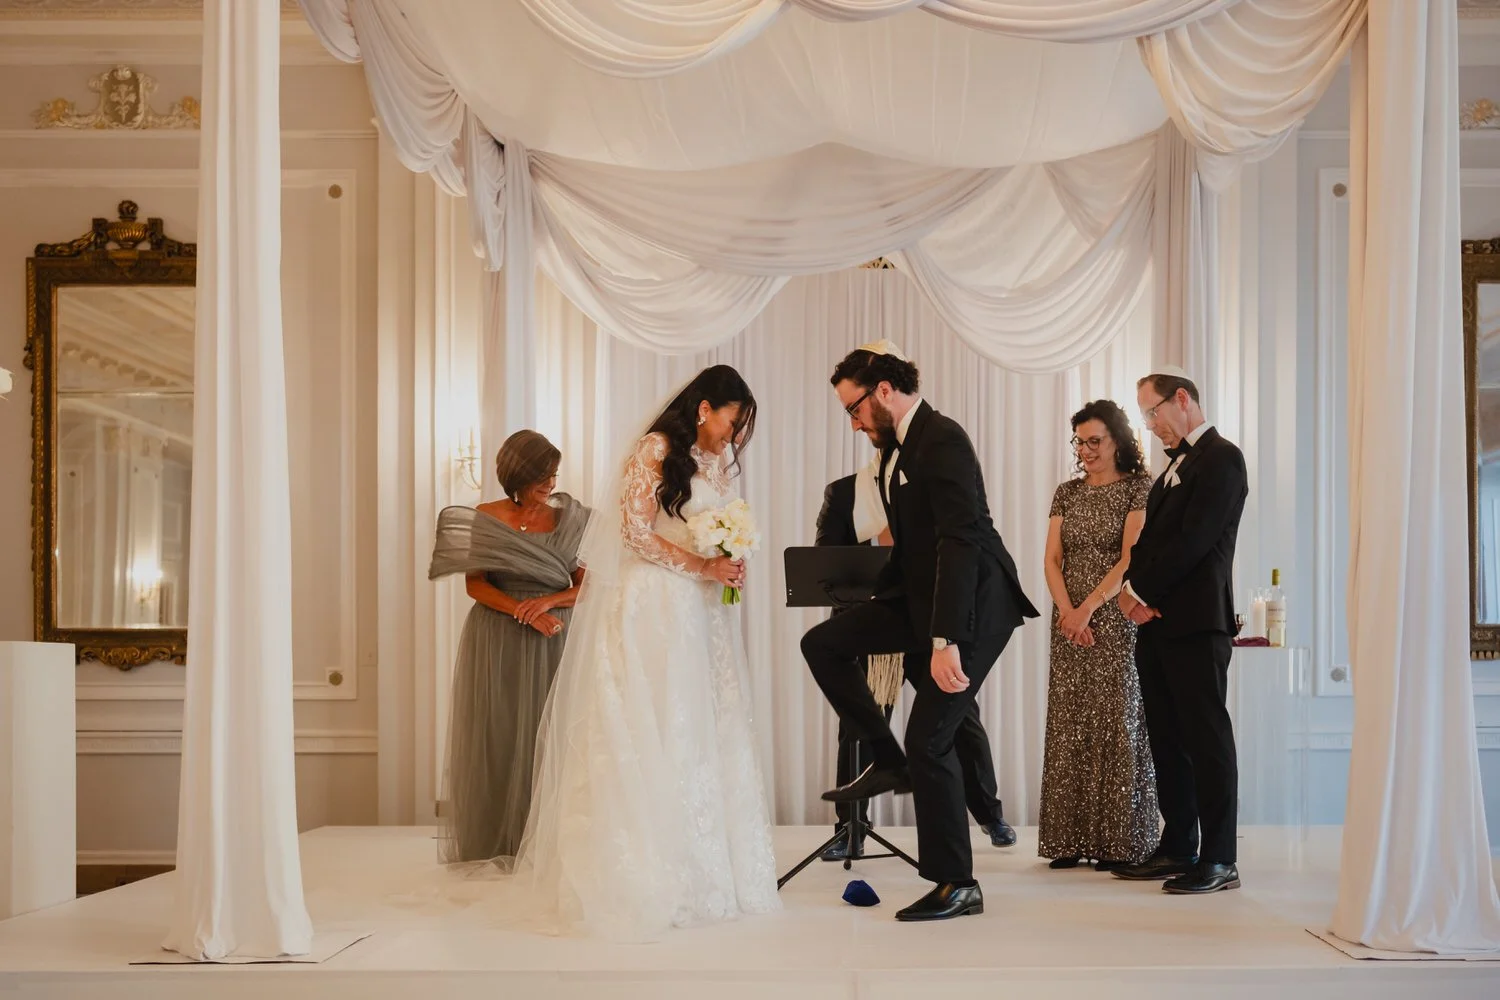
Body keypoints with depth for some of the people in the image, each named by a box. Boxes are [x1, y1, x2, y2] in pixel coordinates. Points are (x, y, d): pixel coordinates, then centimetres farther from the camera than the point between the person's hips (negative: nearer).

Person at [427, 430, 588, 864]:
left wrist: (548, 601, -14)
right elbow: (476, 585, -2)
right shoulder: (485, 518, 3)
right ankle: (492, 848, 7)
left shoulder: (568, 520, 6)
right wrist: (524, 612, -14)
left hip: (554, 642, 1)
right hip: (496, 644, -1)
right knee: (496, 738, 0)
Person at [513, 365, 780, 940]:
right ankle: (644, 875, 0)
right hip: (649, 609, -7)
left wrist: (729, 565, 0)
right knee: (649, 733, -6)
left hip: (698, 613, 7)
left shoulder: (718, 464, 16)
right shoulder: (655, 451, -6)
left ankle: (701, 868, 11)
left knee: (703, 733, 5)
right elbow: (637, 533, -11)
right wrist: (703, 567, -13)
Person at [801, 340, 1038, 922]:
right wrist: (876, 599, 23)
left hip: (972, 606, -9)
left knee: (929, 742, -7)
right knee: (822, 645, 2)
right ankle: (888, 763, 13)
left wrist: (945, 641, -33)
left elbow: (961, 542, -28)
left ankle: (957, 886, 6)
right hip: (919, 596, 9)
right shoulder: (896, 446, 10)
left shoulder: (942, 441, -20)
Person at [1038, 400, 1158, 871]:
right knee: (1068, 726, 2)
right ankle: (1070, 838, 6)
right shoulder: (1067, 492, 13)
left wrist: (1088, 608, -15)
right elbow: (1052, 559, 6)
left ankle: (1118, 841, 2)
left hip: (1118, 621, -4)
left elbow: (1130, 558, -10)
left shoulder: (1139, 488, -1)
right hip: (1069, 622, 4)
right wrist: (1066, 611, -9)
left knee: (1116, 724, -3)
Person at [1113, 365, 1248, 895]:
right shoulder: (1176, 465, 21)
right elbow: (1149, 539, 18)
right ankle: (1177, 849, 19)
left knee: (1206, 740, -5)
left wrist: (1140, 590, -10)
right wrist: (1132, 591, -1)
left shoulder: (1220, 458, -8)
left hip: (1195, 623, -9)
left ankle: (1218, 860, 0)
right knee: (1168, 741, 11)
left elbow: (1193, 542, -17)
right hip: (1157, 623, 9)